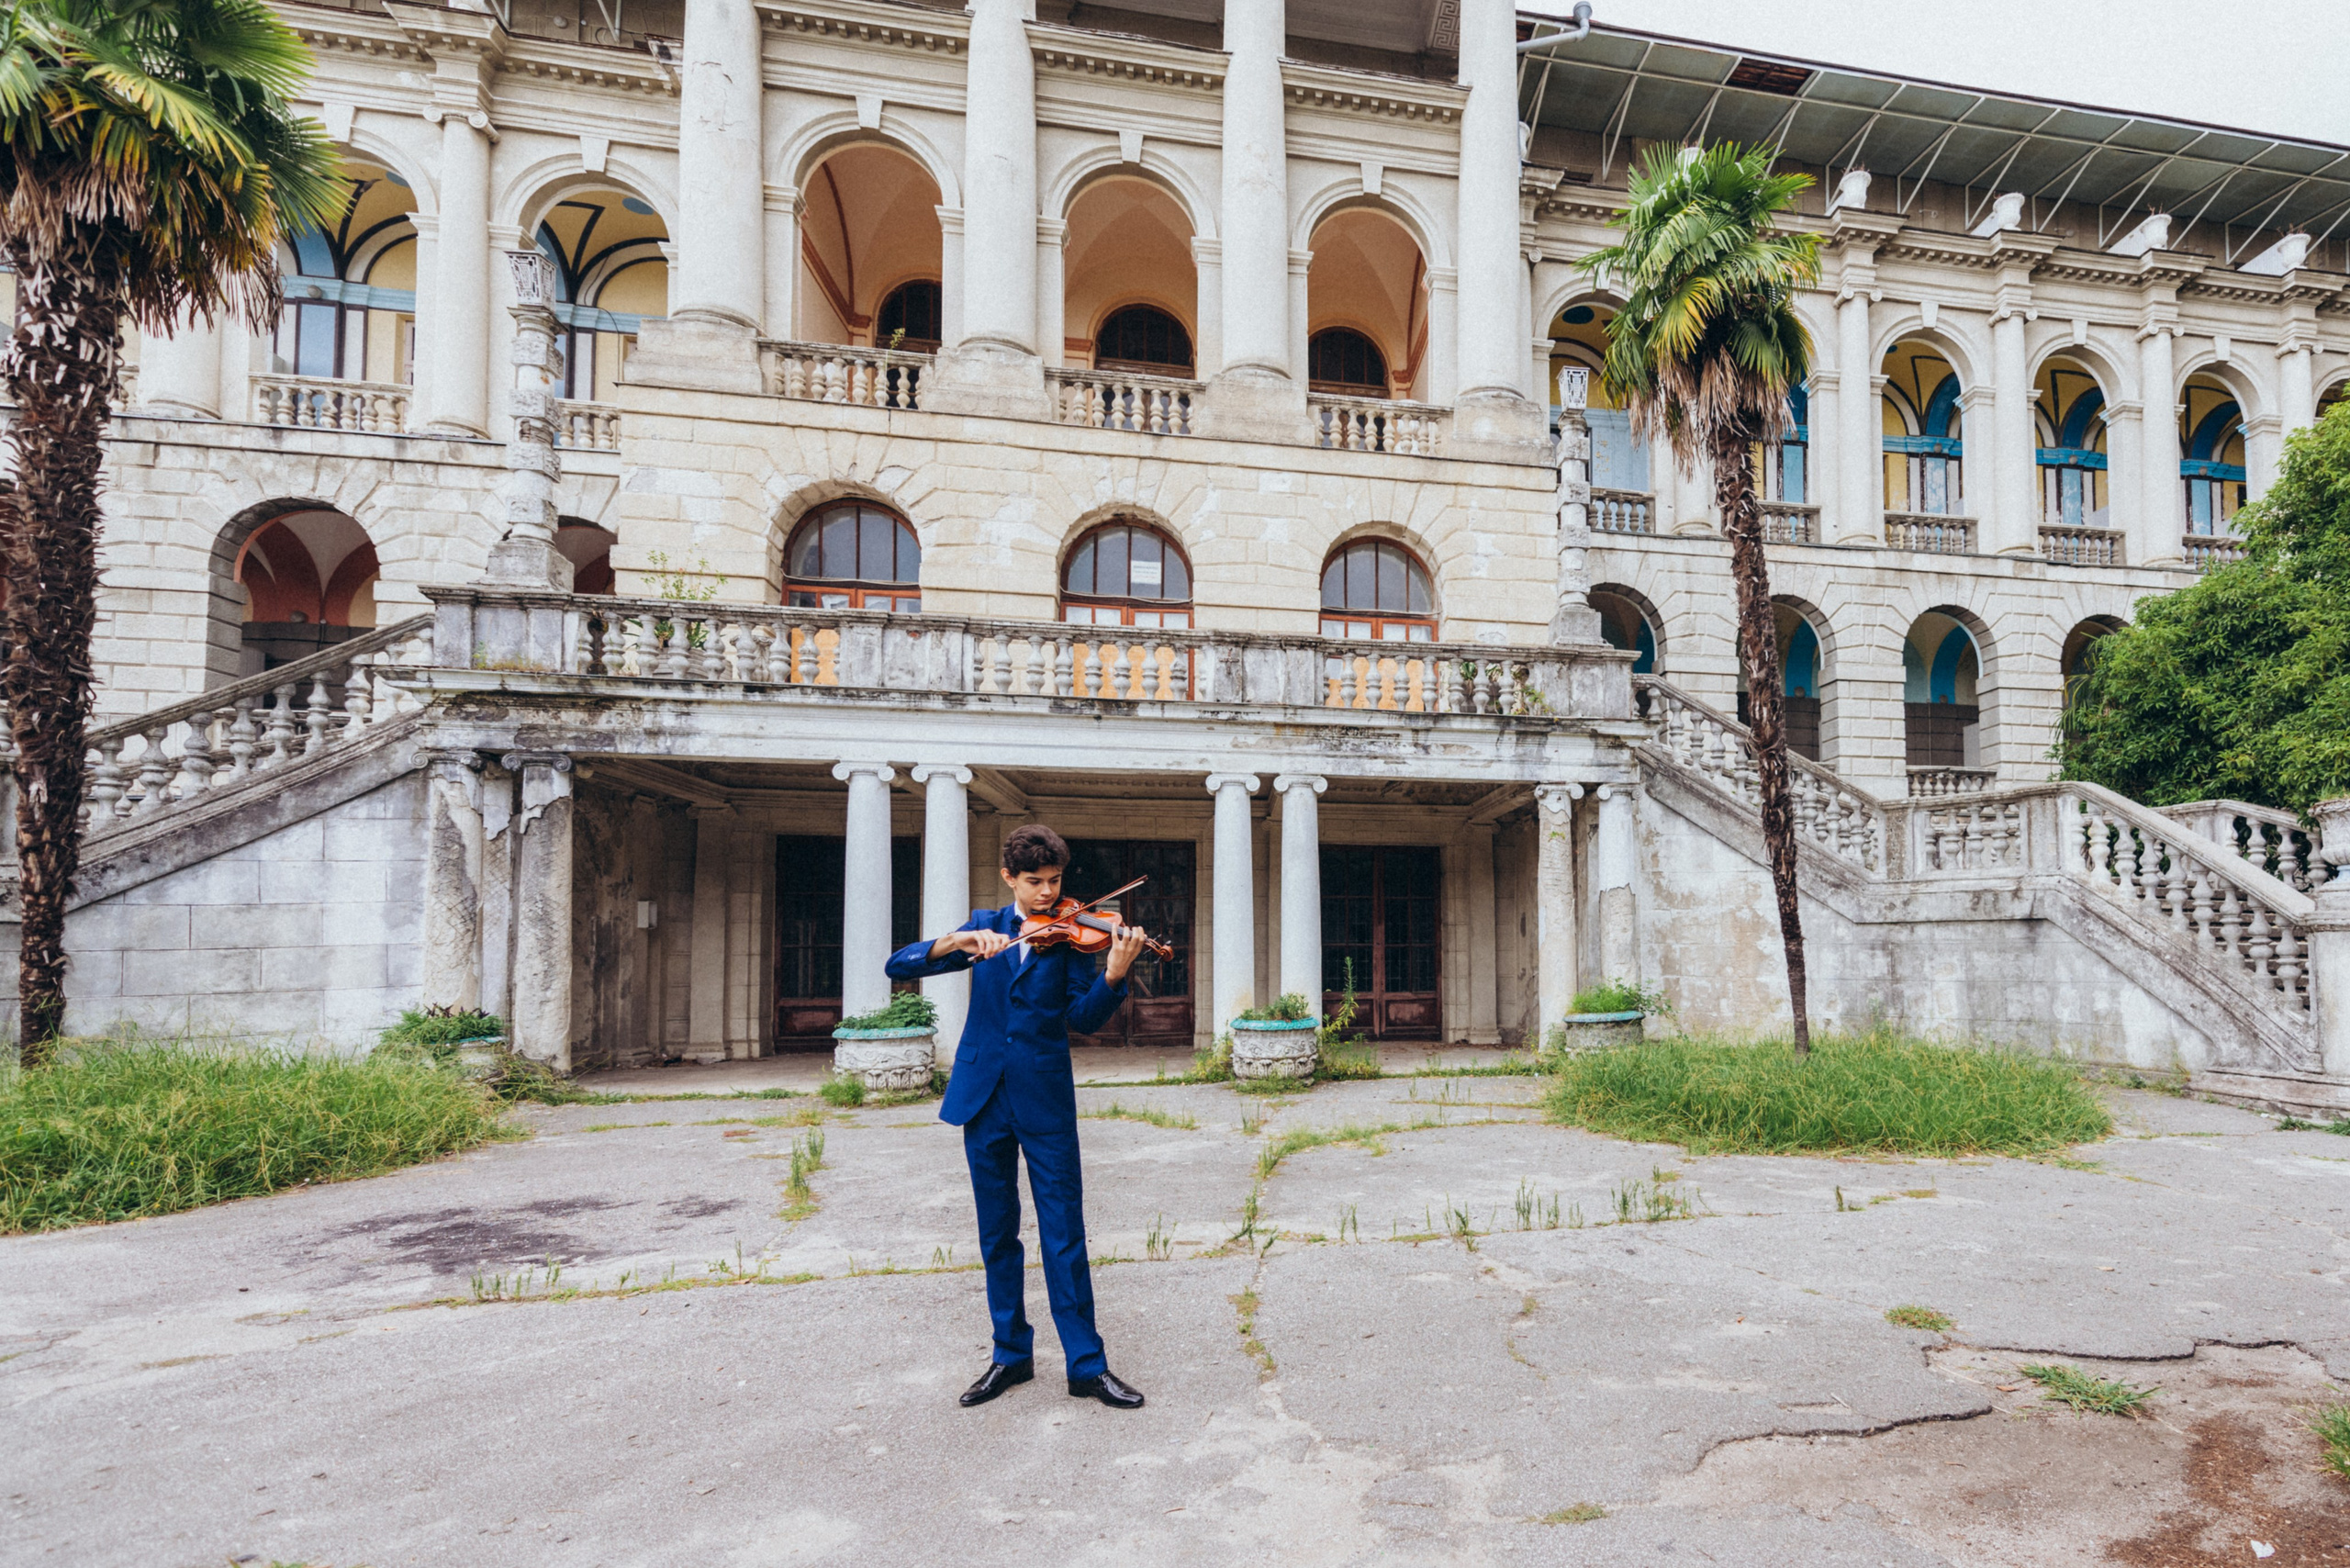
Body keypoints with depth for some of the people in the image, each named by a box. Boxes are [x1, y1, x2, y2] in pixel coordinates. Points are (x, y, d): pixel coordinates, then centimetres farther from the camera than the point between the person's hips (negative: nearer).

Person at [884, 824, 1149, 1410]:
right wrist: (959, 942, -20)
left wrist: (1114, 974, -30)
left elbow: (1083, 1018, -10)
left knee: (1064, 1233, 0)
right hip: (983, 1096, 3)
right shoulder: (985, 927, 7)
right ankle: (1011, 1355, 27)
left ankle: (1087, 1365, 13)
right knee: (997, 1233, 13)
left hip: (1045, 1098, -2)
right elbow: (899, 966, -2)